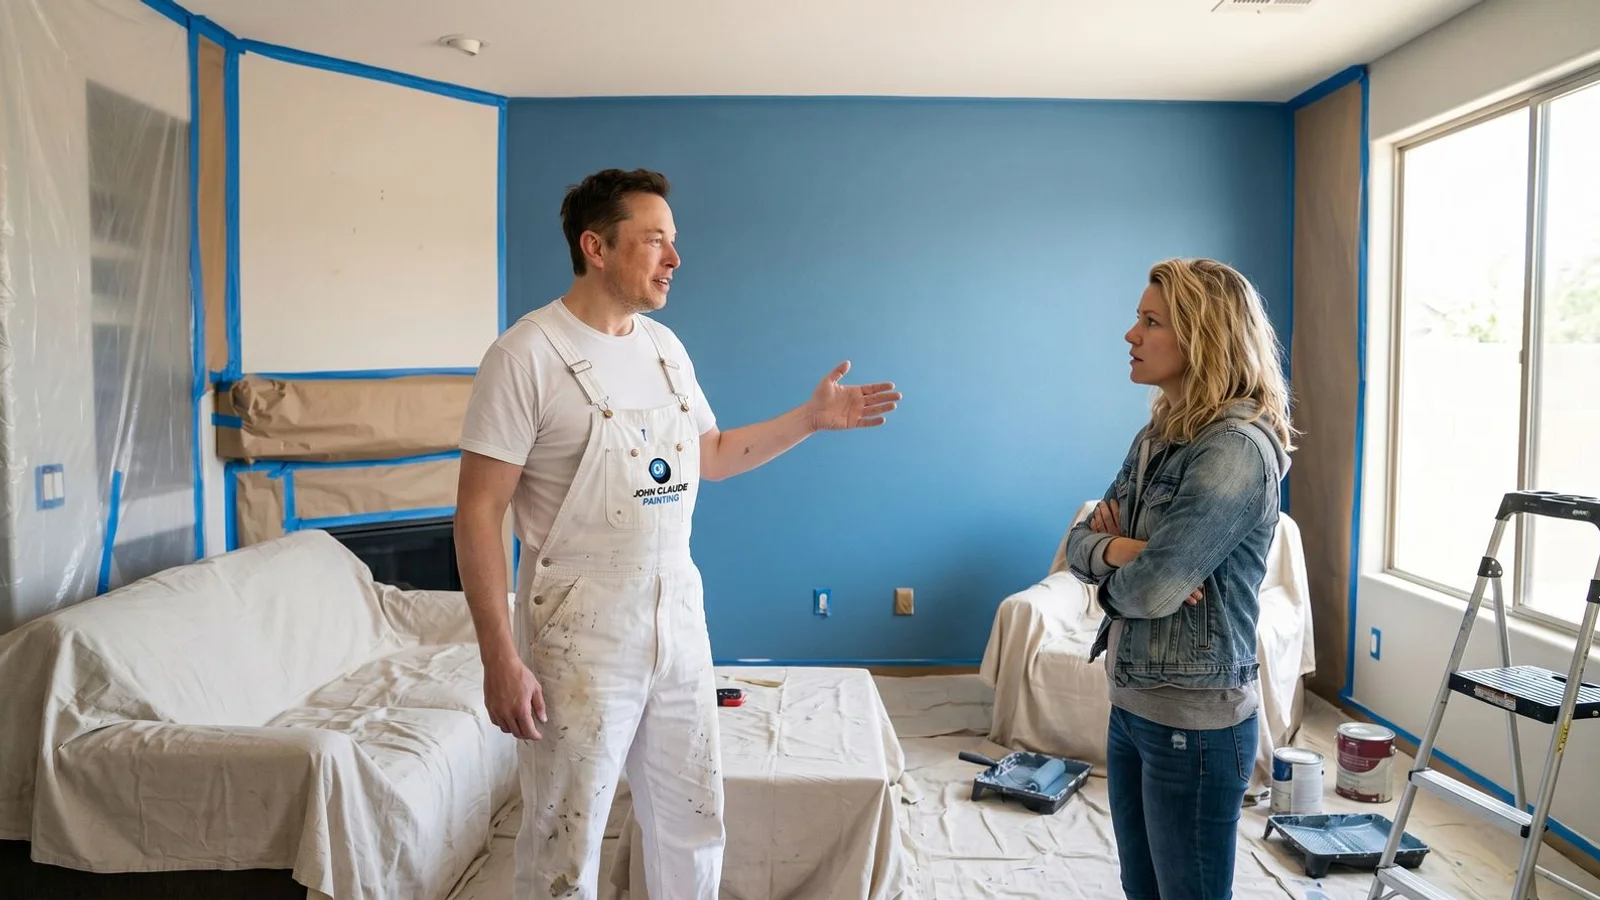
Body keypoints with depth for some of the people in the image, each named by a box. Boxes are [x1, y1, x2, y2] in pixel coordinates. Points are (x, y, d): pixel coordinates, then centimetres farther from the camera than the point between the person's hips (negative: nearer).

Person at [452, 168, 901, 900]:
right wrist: (499, 658, -18)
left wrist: (810, 419, 8)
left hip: (678, 618, 6)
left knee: (694, 823, 19)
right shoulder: (526, 355, -14)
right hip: (580, 633, -6)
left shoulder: (665, 347, 7)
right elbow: (478, 511, -15)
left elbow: (711, 457, 18)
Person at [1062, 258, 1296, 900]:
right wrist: (1117, 548, -14)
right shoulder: (1156, 436, 7)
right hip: (1132, 704, 8)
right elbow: (1079, 545, 8)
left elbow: (1150, 587, -27)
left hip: (1194, 723, -8)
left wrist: (1111, 578, -5)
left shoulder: (1236, 448, -21)